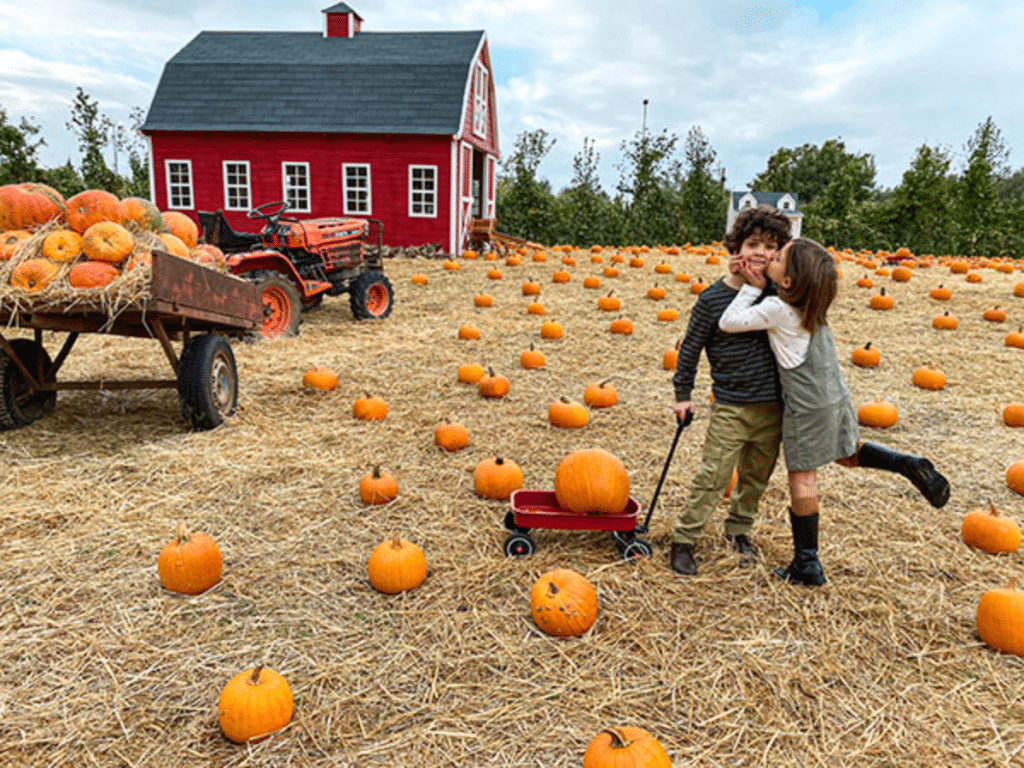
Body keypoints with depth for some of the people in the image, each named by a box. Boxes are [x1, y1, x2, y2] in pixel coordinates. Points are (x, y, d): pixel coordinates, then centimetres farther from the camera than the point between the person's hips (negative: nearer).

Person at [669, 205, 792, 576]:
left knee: (756, 476, 18)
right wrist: (683, 394, 4)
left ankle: (739, 528, 41)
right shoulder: (712, 298, -10)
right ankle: (684, 539, 15)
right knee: (712, 478, -1)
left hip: (773, 407, 4)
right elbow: (690, 348, 0)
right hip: (730, 409, -4)